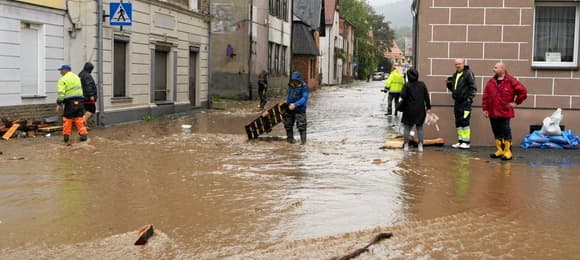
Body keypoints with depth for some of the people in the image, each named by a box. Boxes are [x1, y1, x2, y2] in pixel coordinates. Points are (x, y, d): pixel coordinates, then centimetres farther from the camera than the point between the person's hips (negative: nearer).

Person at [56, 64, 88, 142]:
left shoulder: (63, 79, -4)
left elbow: (61, 93, -13)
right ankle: (83, 134, 2)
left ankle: (66, 136, 8)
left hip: (70, 102, -5)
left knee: (67, 119, 5)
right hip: (79, 101, 5)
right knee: (79, 118, 8)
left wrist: (58, 104, -13)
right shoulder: (77, 77, 19)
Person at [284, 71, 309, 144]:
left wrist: (295, 104, -28)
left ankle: (303, 140, 5)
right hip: (290, 108, 6)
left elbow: (304, 98, -20)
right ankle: (290, 138, 27)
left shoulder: (304, 87, -13)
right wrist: (288, 103, 14)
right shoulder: (291, 85, 5)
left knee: (301, 125, -6)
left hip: (299, 109, -6)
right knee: (288, 124, 12)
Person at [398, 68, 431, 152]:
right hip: (420, 110, 3)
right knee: (420, 128, 12)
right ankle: (420, 146, 10)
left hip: (409, 110, -3)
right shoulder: (422, 85, 2)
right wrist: (428, 107, 8)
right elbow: (426, 96, 2)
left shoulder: (407, 85, -9)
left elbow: (403, 96, -17)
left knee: (407, 128, 7)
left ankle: (406, 145, 7)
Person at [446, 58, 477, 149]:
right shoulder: (455, 75, 17)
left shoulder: (468, 73, -6)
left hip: (465, 102, -8)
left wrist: (470, 97, -18)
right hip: (457, 102, 8)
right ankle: (460, 141, 16)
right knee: (458, 122, 9)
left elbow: (473, 87, -11)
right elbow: (452, 88, 25)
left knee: (464, 121, -8)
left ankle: (466, 142, -3)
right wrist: (449, 83, 6)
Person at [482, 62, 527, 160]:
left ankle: (508, 151, 3)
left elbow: (523, 91, -5)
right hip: (493, 112, 5)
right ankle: (500, 150, 22)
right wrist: (485, 109, 5)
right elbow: (485, 96, 9)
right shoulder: (491, 82, 9)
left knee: (506, 132, -4)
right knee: (496, 132, 11)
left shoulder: (511, 81, -6)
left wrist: (516, 102, -3)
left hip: (505, 112, -5)